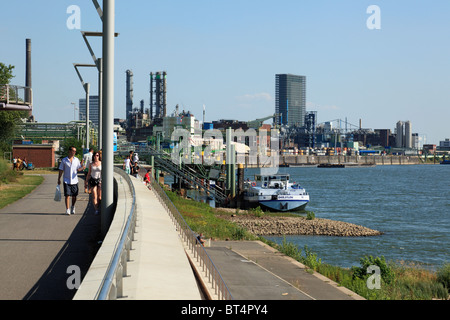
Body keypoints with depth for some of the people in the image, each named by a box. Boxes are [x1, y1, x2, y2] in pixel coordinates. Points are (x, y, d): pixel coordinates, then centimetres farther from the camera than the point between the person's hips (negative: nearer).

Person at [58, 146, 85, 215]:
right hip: (66, 181, -2)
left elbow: (78, 169, 6)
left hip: (74, 181, 2)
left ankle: (73, 207, 31)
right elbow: (61, 171, 4)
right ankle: (67, 210, -3)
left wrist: (82, 168, -16)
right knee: (67, 195, -8)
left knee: (74, 196, 7)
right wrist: (59, 179, 2)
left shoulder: (76, 160, 6)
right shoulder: (64, 160, 0)